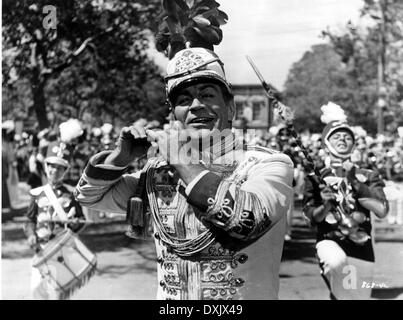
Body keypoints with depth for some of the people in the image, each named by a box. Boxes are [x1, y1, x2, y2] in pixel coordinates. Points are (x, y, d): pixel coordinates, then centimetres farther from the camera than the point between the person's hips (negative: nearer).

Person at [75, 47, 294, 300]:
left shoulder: (268, 164, -4)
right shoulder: (160, 172, 7)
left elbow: (243, 222, -22)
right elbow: (89, 194, 15)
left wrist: (184, 162, -15)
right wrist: (122, 156, -2)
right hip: (166, 294, 3)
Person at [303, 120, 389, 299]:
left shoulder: (368, 177, 6)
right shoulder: (317, 177, 4)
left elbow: (382, 210, -9)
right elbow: (313, 217, -1)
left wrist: (355, 183, -14)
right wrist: (326, 205, -22)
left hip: (361, 246, 2)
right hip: (330, 240, -2)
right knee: (336, 261, -37)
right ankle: (338, 295, -11)